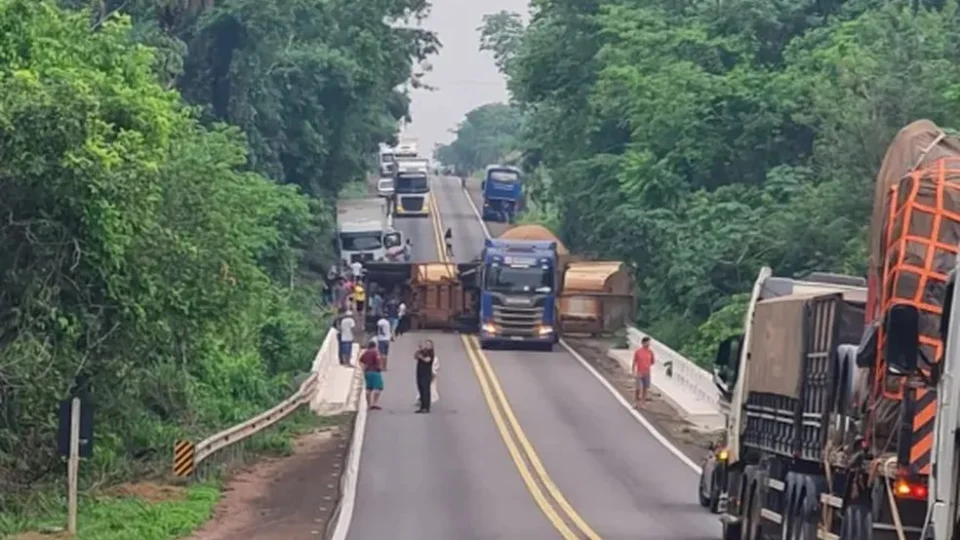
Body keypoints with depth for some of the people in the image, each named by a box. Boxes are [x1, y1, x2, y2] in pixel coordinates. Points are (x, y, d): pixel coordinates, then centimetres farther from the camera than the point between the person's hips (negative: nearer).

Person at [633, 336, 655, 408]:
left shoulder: (650, 352, 2)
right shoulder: (637, 352, -7)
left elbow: (652, 362, 14)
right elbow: (634, 363, -2)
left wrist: (648, 365, -5)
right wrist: (634, 373, -5)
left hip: (647, 373, 3)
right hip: (639, 373, -3)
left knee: (645, 389, 6)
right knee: (638, 388, -5)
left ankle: (642, 404, 14)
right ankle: (636, 403, 10)